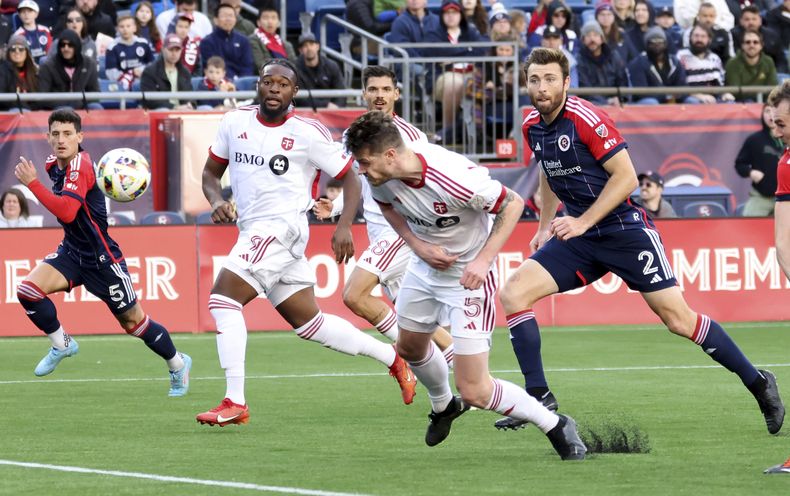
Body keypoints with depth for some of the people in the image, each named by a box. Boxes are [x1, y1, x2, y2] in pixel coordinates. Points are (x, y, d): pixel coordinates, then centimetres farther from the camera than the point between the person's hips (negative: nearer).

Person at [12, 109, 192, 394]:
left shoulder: (80, 167, -24)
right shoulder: (53, 164, 2)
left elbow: (67, 212, -38)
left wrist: (32, 183, -36)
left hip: (102, 258, -7)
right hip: (72, 251, 7)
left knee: (133, 321, 5)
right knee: (28, 290, -15)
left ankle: (177, 363, 28)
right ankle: (61, 344, 7)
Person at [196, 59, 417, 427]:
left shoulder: (308, 133, -6)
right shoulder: (235, 122, 8)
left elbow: (349, 178, 0)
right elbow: (211, 172, 17)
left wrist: (344, 226, -13)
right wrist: (217, 201, -4)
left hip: (282, 227, -7)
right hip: (253, 231, 7)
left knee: (222, 300, -19)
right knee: (309, 322, 13)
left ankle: (235, 403, -19)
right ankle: (393, 359, 27)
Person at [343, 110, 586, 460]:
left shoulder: (453, 178, -37)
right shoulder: (380, 176, -17)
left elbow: (513, 204, -22)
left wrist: (483, 259, -28)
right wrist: (418, 245, -9)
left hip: (469, 274, -7)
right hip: (424, 269, 7)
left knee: (474, 391, -11)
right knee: (410, 348, 29)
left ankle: (556, 427, 9)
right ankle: (443, 406, 60)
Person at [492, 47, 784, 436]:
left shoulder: (586, 119, -18)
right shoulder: (532, 127, 4)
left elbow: (626, 177, -17)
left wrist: (582, 222, -20)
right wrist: (545, 225, 17)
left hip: (623, 227, -7)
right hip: (576, 235, 7)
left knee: (679, 320, -7)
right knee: (513, 294, -11)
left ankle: (757, 382, 9)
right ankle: (538, 396, -7)